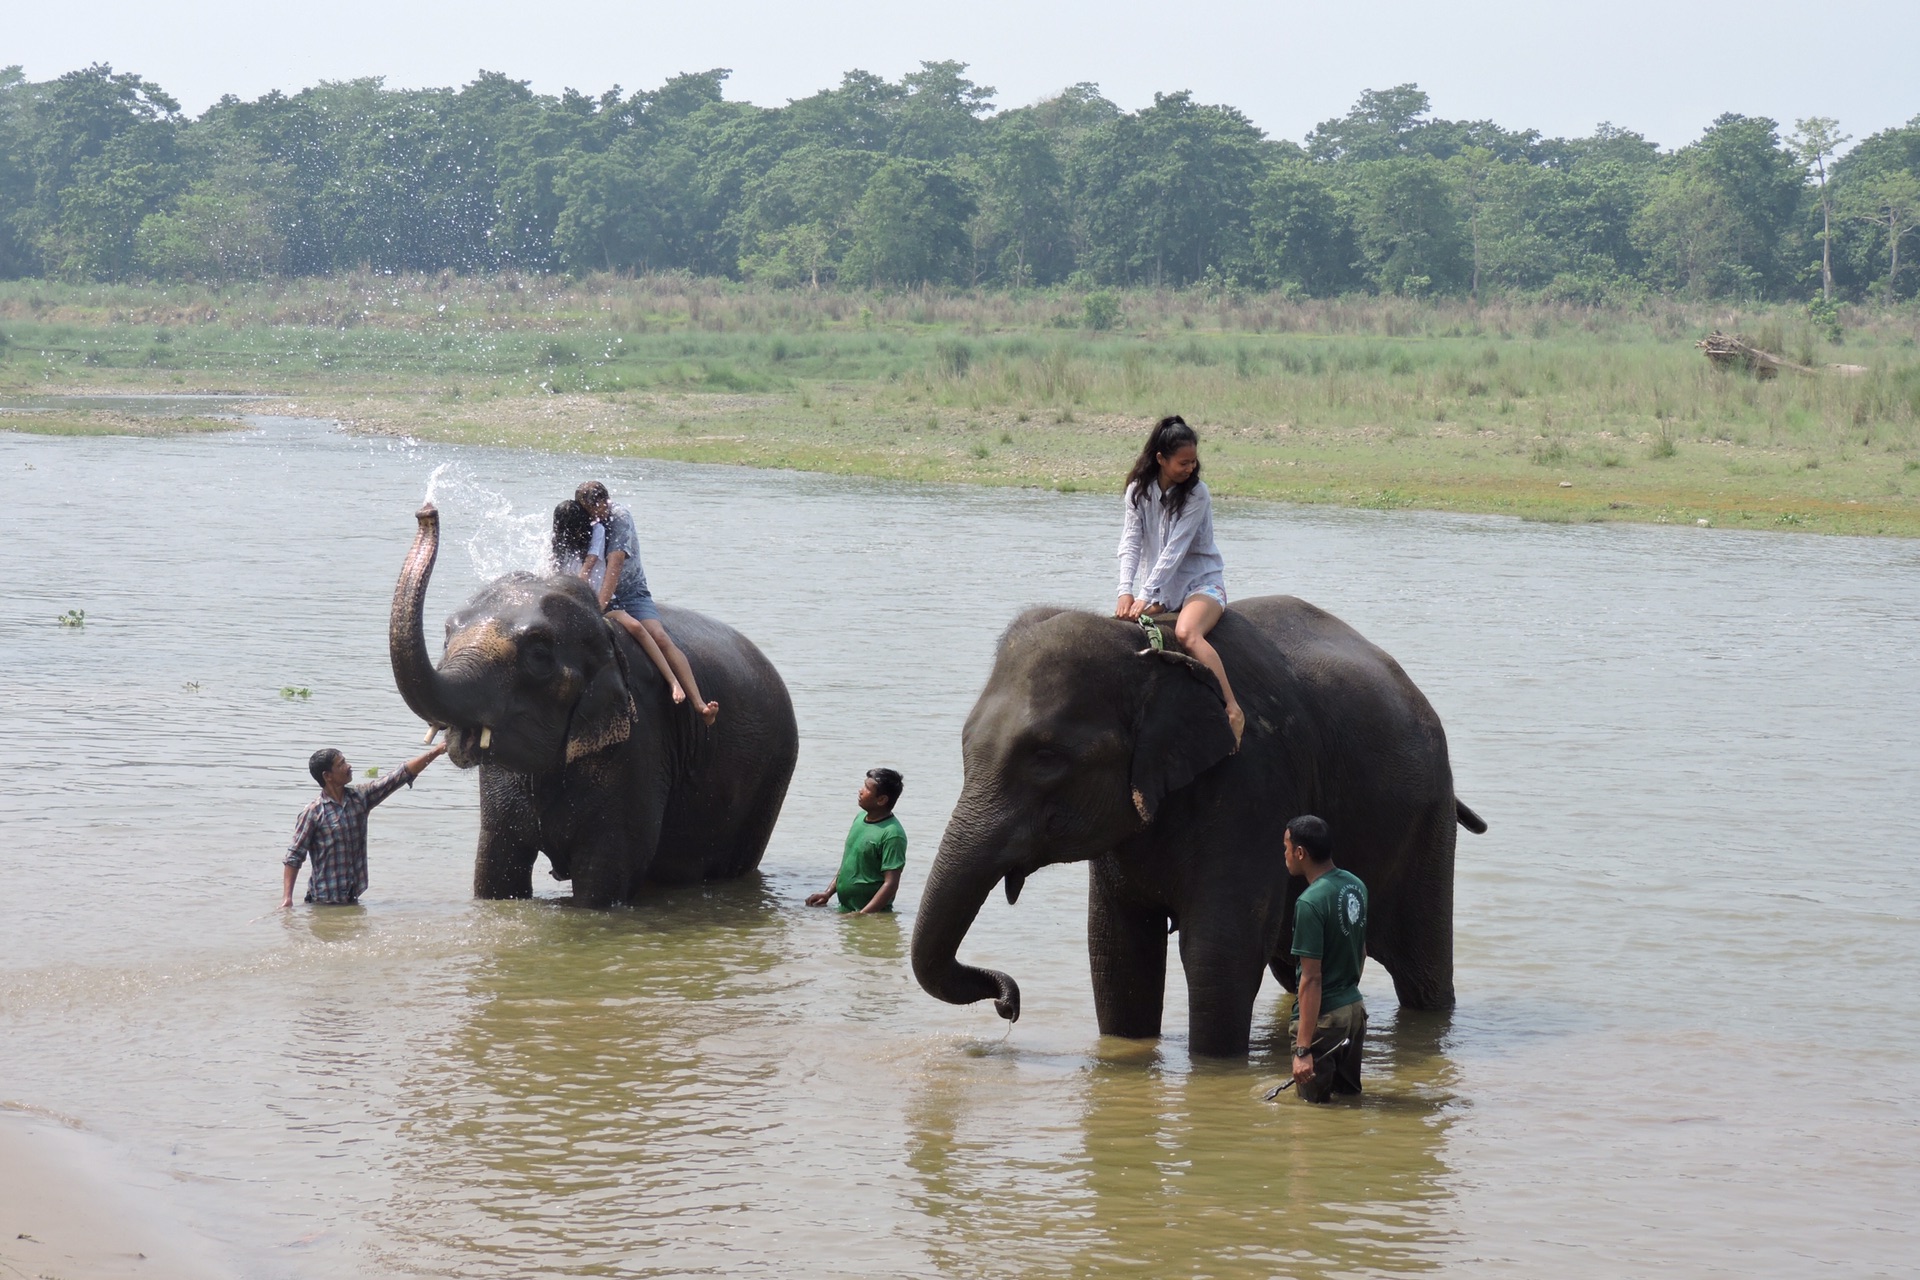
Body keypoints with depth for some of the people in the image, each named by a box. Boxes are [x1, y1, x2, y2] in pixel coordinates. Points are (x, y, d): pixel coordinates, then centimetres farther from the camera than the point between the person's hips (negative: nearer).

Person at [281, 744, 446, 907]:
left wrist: (437, 751, -1)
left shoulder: (360, 798, 3)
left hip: (352, 899, 5)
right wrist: (287, 898, -20)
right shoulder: (313, 813, -12)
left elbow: (403, 775, 4)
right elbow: (293, 858, -11)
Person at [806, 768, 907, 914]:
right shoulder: (860, 818, 9)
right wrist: (828, 893, 10)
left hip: (871, 915, -7)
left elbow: (891, 884, -18)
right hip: (844, 909, 7)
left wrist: (862, 915, -20)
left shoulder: (892, 834, -15)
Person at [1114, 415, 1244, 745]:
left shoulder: (1196, 495, -13)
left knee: (1187, 633, -34)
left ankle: (1233, 710, -38)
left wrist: (1146, 596, -26)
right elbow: (1131, 542, -8)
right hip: (1162, 589, 5)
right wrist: (1126, 592, -23)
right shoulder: (1139, 490, 0)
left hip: (1202, 582, -5)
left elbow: (1174, 551, -19)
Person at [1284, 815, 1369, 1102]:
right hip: (1355, 1008, 8)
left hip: (1324, 1017, -8)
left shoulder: (1310, 903, -22)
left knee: (1315, 1103, 2)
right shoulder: (1356, 886, 4)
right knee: (1350, 1097, 19)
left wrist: (1303, 1049, -22)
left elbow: (1311, 979, -24)